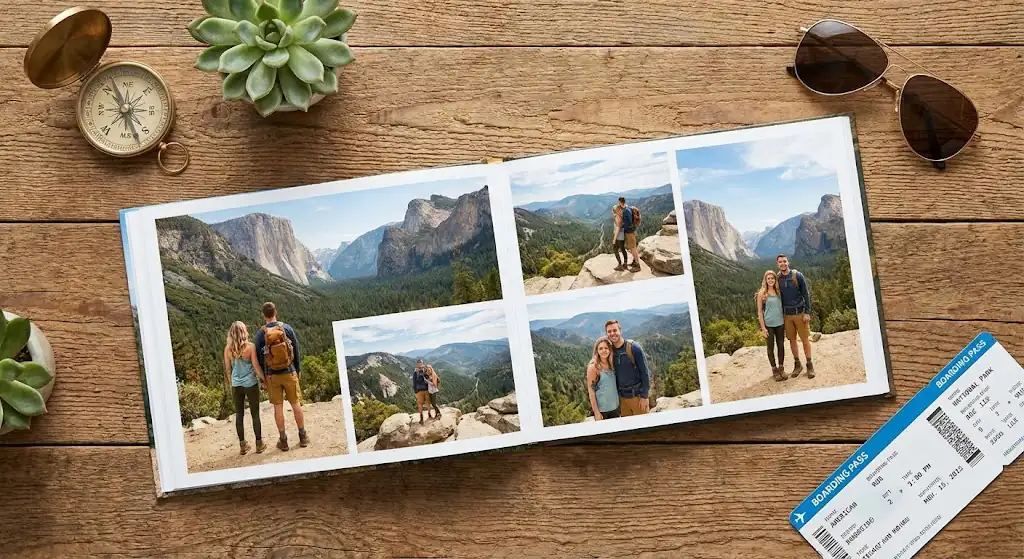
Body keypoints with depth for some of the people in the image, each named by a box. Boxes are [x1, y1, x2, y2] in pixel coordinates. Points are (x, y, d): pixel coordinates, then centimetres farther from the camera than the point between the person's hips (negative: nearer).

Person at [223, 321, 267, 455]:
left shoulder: (228, 348, -2)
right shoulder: (250, 346, -12)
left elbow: (227, 368, 5)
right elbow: (256, 366, -10)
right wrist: (264, 379, 4)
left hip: (236, 385, 3)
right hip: (250, 384, -3)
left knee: (239, 415, 10)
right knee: (255, 414, 7)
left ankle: (243, 445, 15)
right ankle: (259, 444, 12)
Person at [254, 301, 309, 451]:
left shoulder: (260, 334, -8)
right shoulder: (287, 328, -7)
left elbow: (259, 357, -3)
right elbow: (296, 350, -1)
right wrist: (298, 369, 12)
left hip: (272, 375, 0)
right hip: (289, 372, 0)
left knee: (278, 407, 6)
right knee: (296, 404, 10)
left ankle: (283, 440, 10)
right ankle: (303, 436, 16)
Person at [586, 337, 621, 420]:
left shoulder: (612, 364, 5)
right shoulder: (593, 367, -10)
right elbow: (591, 390, -11)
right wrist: (596, 412, -14)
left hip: (615, 408, 5)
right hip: (602, 410, -5)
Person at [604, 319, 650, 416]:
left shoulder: (633, 347, -11)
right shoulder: (610, 351, 2)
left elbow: (645, 372, -9)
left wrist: (644, 396, -11)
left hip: (638, 395, -4)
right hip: (622, 397, 4)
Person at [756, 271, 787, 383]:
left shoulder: (778, 292, 5)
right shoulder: (762, 293, -6)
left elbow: (782, 307, 12)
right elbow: (760, 312, -5)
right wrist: (763, 328, -9)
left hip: (780, 324, 3)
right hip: (768, 325, -3)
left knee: (781, 346, 8)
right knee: (771, 347, 5)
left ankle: (781, 368, 21)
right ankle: (774, 370, 16)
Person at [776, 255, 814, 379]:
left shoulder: (798, 276, -8)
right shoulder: (778, 278, 1)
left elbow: (806, 294, -6)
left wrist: (807, 312, -10)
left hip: (800, 313, -3)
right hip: (787, 315, 3)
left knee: (805, 339, 3)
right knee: (792, 340, 8)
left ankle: (809, 365, 12)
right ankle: (797, 365, 19)